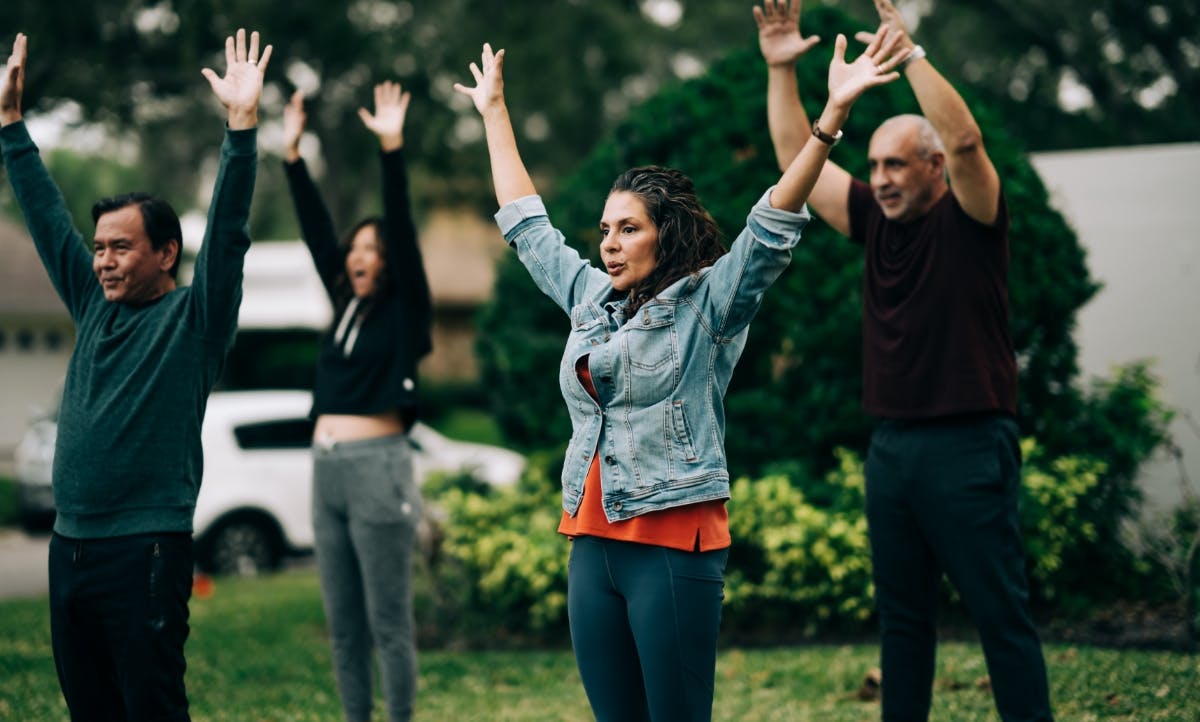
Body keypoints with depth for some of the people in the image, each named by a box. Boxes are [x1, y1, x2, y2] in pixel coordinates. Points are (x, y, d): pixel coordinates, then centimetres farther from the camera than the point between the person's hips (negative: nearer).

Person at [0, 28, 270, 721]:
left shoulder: (194, 317, -2)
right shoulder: (95, 306, 14)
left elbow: (227, 234, -15)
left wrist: (243, 125, -24)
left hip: (145, 552, -7)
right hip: (70, 548, 7)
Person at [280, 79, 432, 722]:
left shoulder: (404, 311, -1)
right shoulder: (345, 307, 15)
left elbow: (403, 231, -12)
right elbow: (315, 231, 16)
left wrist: (392, 149, -19)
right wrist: (292, 155, 14)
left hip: (378, 470, -7)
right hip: (328, 473, 7)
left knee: (388, 623, -3)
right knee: (343, 626, 10)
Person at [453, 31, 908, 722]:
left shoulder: (707, 304, -3)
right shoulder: (588, 297, 14)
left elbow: (774, 227, -13)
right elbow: (526, 223, 25)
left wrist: (833, 114, -23)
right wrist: (494, 111, 31)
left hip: (674, 544, -6)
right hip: (592, 542, 6)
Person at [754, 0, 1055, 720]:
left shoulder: (971, 219, -4)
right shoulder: (876, 221, 12)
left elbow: (964, 139, -22)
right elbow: (798, 158, 13)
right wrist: (781, 70, 5)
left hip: (968, 445, -6)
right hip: (892, 443, 6)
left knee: (1001, 613, -3)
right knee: (902, 616, 13)